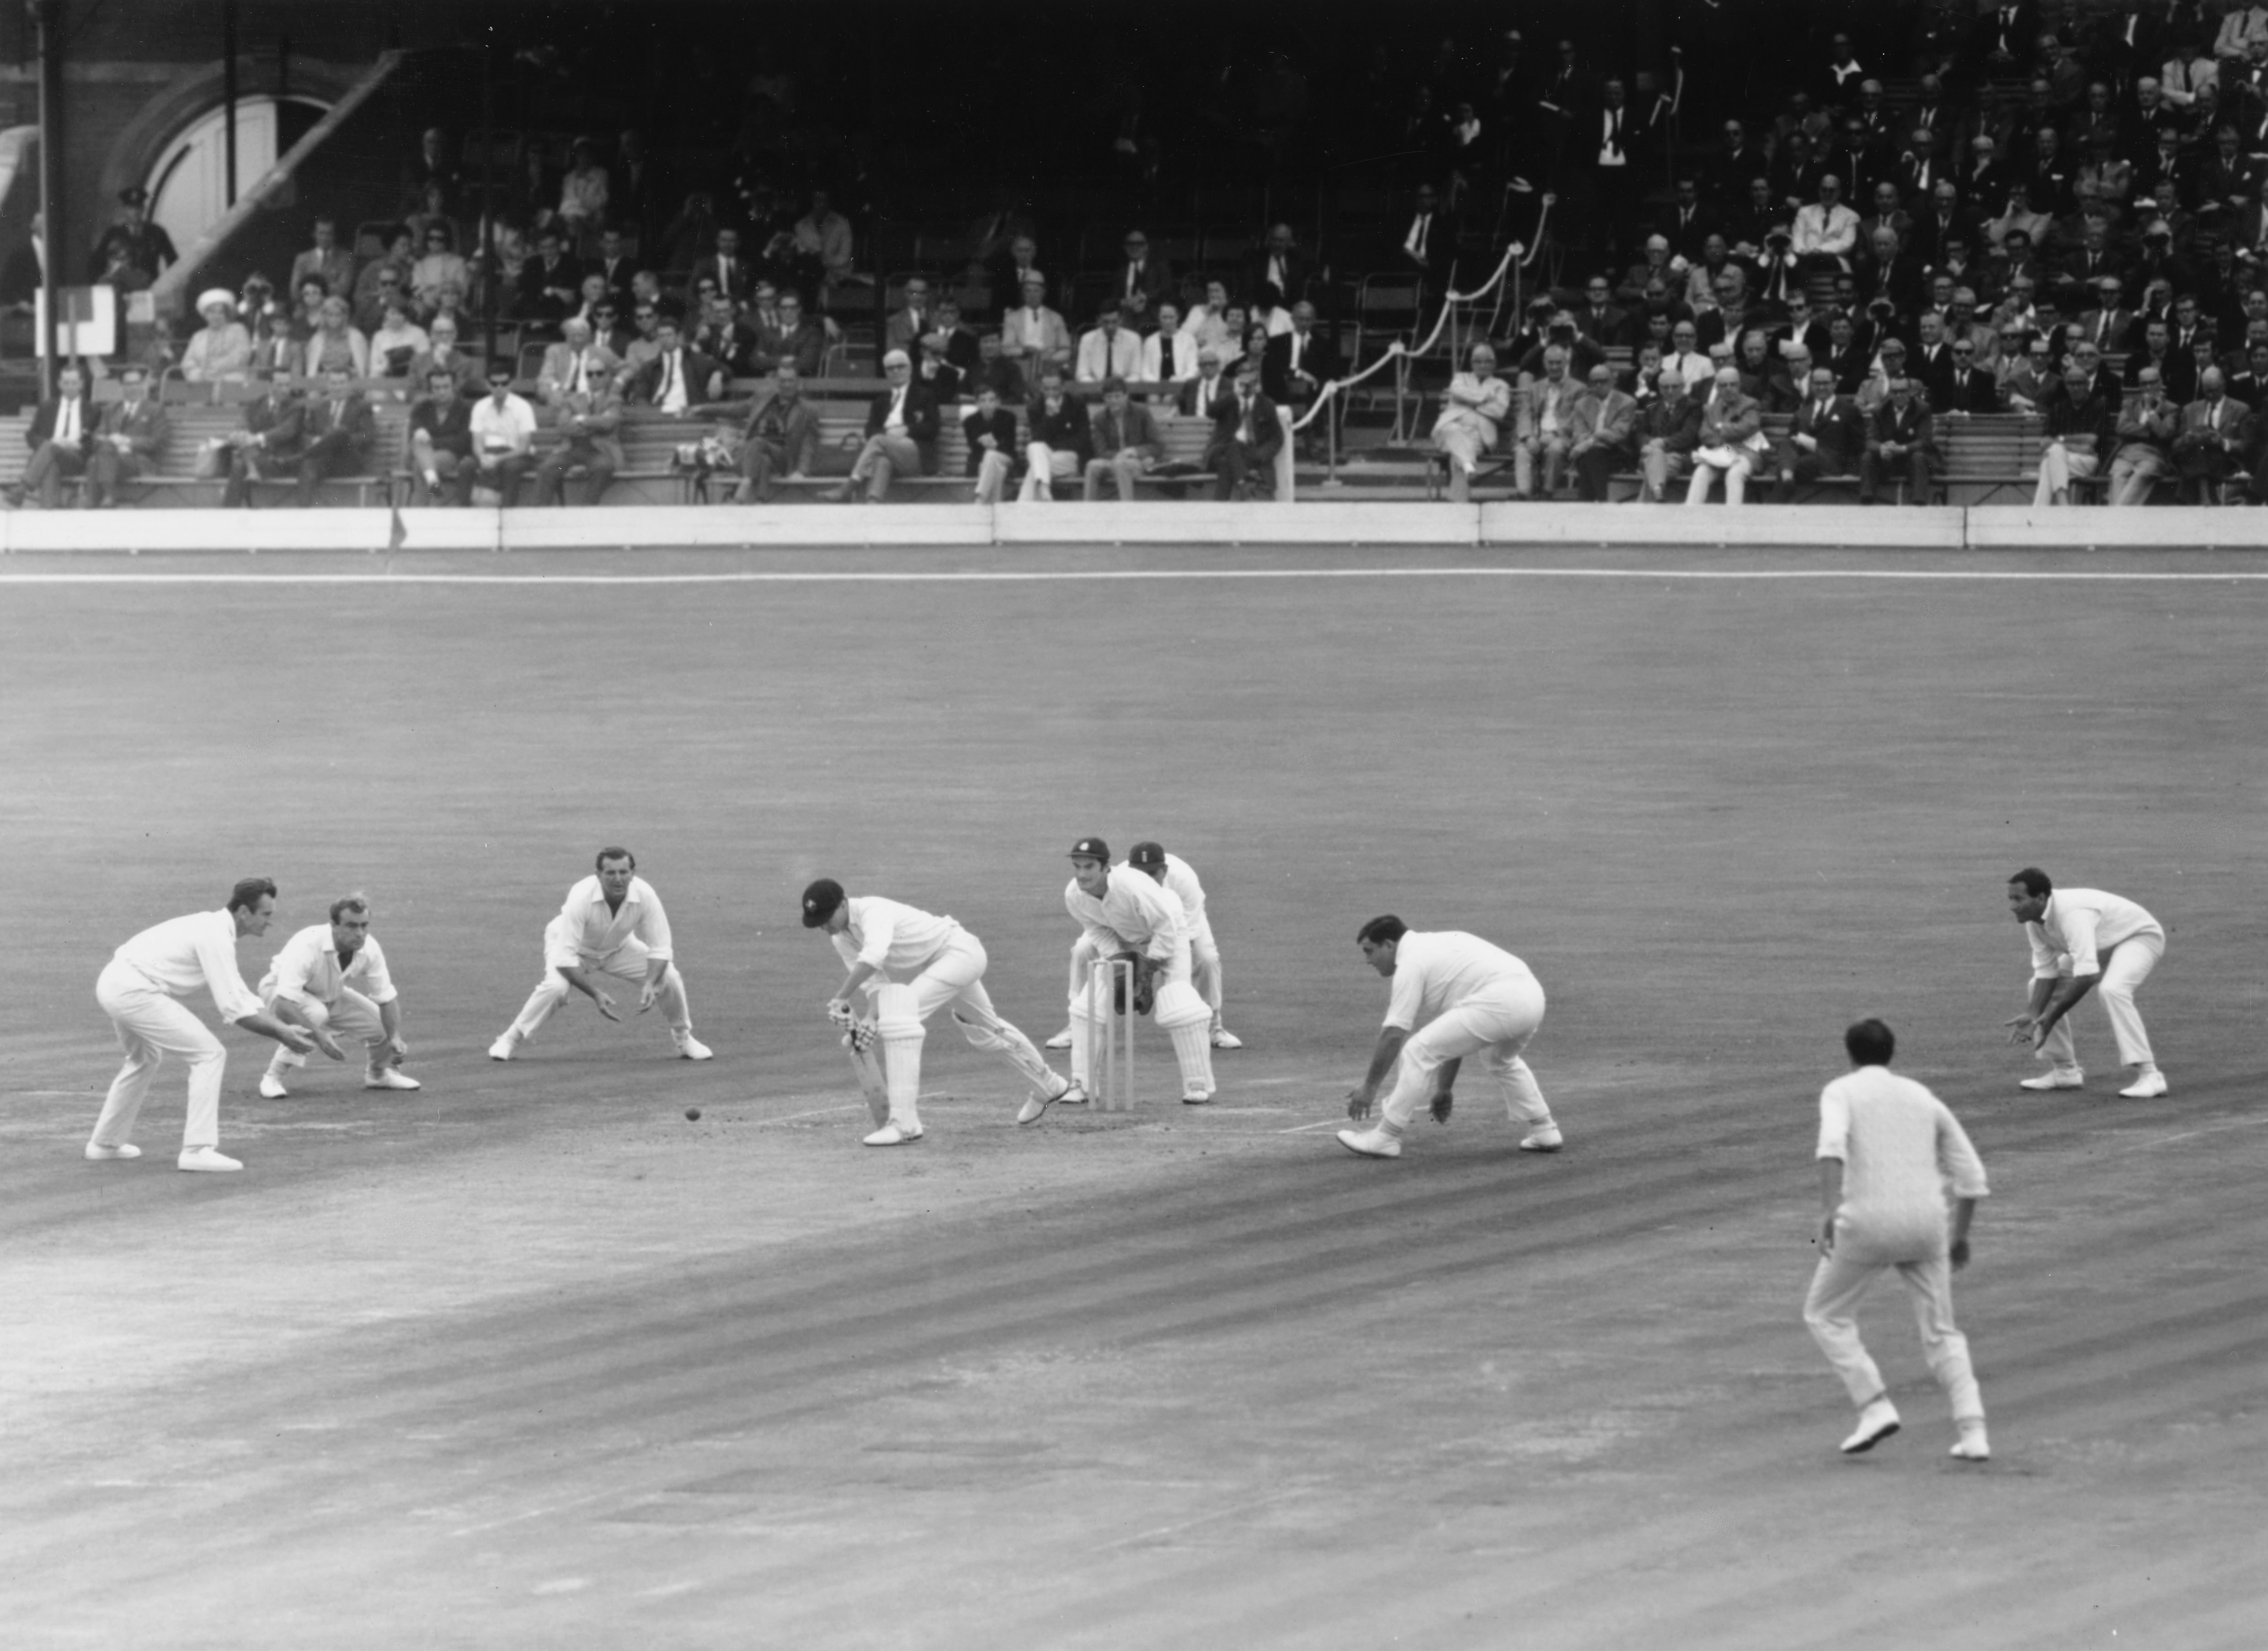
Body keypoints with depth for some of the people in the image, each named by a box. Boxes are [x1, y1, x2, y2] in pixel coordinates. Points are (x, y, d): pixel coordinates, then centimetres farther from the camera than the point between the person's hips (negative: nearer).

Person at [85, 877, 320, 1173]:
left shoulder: (214, 929, 17)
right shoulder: (216, 937, -15)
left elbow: (240, 995, 21)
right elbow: (232, 1008, -18)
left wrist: (286, 1029, 13)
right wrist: (281, 1035, -13)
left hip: (113, 983, 10)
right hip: (134, 991, -10)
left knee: (146, 1058, 33)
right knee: (209, 1054, -9)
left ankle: (106, 1143, 41)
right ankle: (198, 1149, -12)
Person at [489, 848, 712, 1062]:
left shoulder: (644, 895, -30)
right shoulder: (581, 897, -39)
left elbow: (660, 948, -19)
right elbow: (565, 957, -39)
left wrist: (650, 985, -37)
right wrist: (596, 994, -47)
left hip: (618, 947, 3)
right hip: (573, 946, -3)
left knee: (669, 977, -13)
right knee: (555, 986, -33)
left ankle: (683, 1038, 14)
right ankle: (511, 1041, -13)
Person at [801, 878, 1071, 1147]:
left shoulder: (872, 912, -29)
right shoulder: (842, 938, -2)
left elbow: (874, 956, -49)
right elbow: (874, 983, -5)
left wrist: (840, 999, -51)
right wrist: (871, 1019, -24)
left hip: (960, 951, -11)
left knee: (901, 1013, -26)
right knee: (982, 1027, 29)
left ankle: (904, 1123, -29)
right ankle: (1049, 1085, 52)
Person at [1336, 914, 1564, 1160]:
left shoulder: (1411, 962, 2)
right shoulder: (1434, 945, 29)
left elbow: (1394, 1036, -3)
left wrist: (1369, 1087, 4)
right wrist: (1444, 1089, 34)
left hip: (1498, 1003, -9)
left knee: (1418, 1053, -4)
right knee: (1501, 1061, 37)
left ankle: (1385, 1138, -2)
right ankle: (1544, 1131, 35)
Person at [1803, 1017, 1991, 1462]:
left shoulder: (1841, 1092, 5)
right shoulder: (1924, 1099, 18)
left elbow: (1832, 1144, -18)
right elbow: (1971, 1174, 16)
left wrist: (1829, 1208, -27)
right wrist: (1960, 1235, 28)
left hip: (1867, 1223, -4)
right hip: (1926, 1224, 4)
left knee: (1826, 1315, 16)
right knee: (1941, 1333, 15)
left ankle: (1875, 1407, 0)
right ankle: (1972, 1433, -1)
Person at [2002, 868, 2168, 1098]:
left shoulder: (2073, 914, -38)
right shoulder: (2035, 919, -10)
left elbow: (2086, 976, -44)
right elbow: (2046, 972, -5)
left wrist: (2050, 1017, -40)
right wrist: (2033, 1014, -20)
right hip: (2101, 947, 9)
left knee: (2112, 990, -36)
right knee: (2040, 988, 5)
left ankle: (2149, 1076, -34)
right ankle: (2065, 1070, 14)